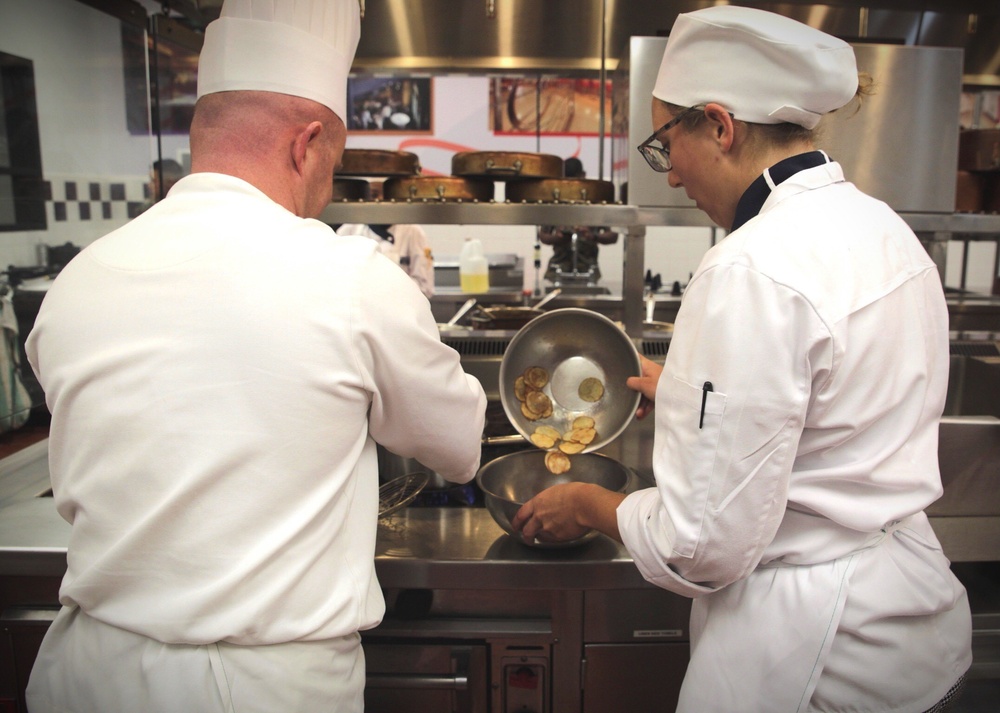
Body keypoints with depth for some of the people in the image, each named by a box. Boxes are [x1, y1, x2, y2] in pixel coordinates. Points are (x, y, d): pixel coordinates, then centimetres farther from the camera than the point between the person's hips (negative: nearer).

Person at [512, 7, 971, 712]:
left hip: (812, 648, -9)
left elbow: (705, 541, -26)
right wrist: (692, 391, 20)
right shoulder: (885, 228, 2)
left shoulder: (753, 271, -27)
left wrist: (586, 505, -8)